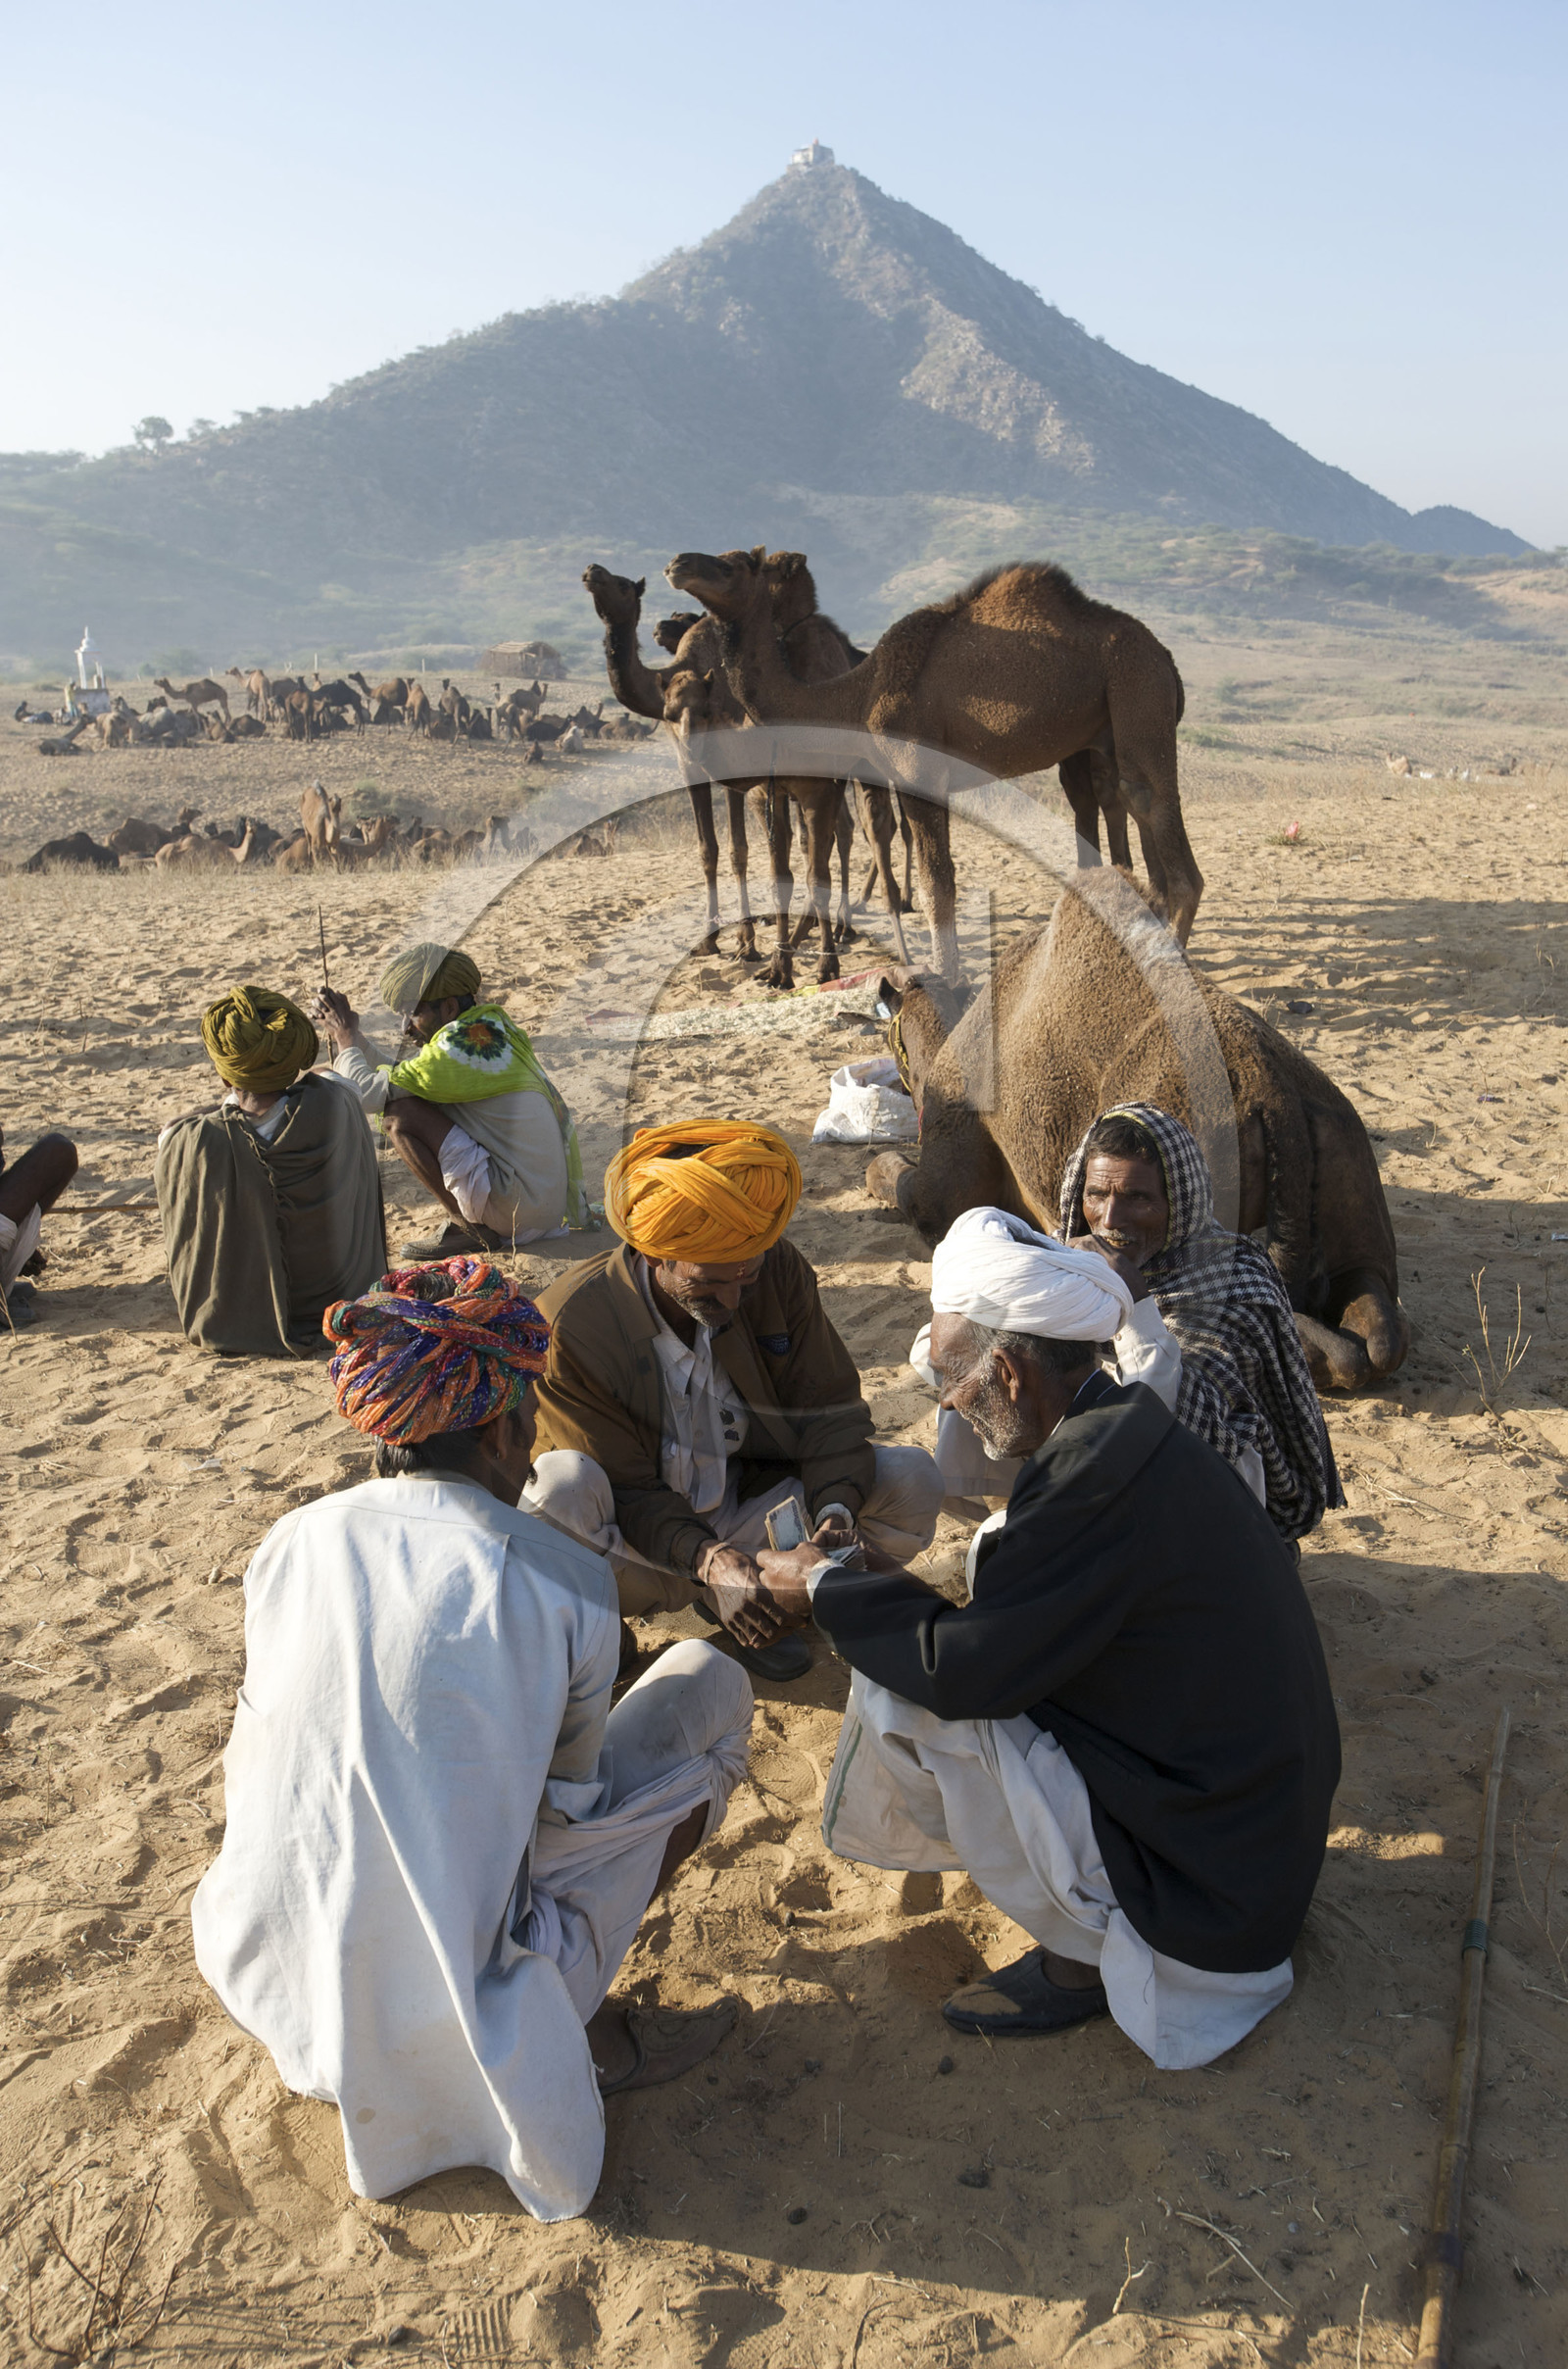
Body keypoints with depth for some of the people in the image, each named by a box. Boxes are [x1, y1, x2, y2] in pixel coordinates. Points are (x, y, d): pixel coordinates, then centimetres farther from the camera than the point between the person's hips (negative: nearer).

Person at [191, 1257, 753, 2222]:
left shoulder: (292, 1545, -3)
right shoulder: (568, 1581, -14)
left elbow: (247, 1770, 11)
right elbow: (566, 1803, 1)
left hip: (273, 1984, 5)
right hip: (457, 2006, -5)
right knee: (707, 1681, 8)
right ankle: (584, 2034, 9)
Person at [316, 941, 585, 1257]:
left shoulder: (464, 1044, -15)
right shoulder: (492, 1024, 12)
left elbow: (368, 1093, -11)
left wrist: (345, 1036, 5)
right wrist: (355, 1034, 16)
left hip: (522, 1213, -10)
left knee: (398, 1112, -11)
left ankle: (466, 1226, -2)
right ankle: (474, 1221, 12)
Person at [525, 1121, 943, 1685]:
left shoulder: (779, 1271, -12)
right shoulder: (574, 1324, -22)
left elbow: (828, 1409, -8)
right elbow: (624, 1490, -20)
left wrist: (835, 1514, -28)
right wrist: (707, 1559, -38)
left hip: (750, 1509, 4)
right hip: (639, 1538, -3)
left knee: (911, 1480, -17)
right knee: (562, 1485, -37)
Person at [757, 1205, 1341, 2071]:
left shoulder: (1100, 1471, -27)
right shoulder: (1132, 1424, 1)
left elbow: (962, 1669, -22)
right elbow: (1021, 1622, 14)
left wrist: (827, 1591, -8)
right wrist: (891, 1595, 10)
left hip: (1206, 1865, -9)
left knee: (897, 1700, -14)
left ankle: (1083, 1954, 2)